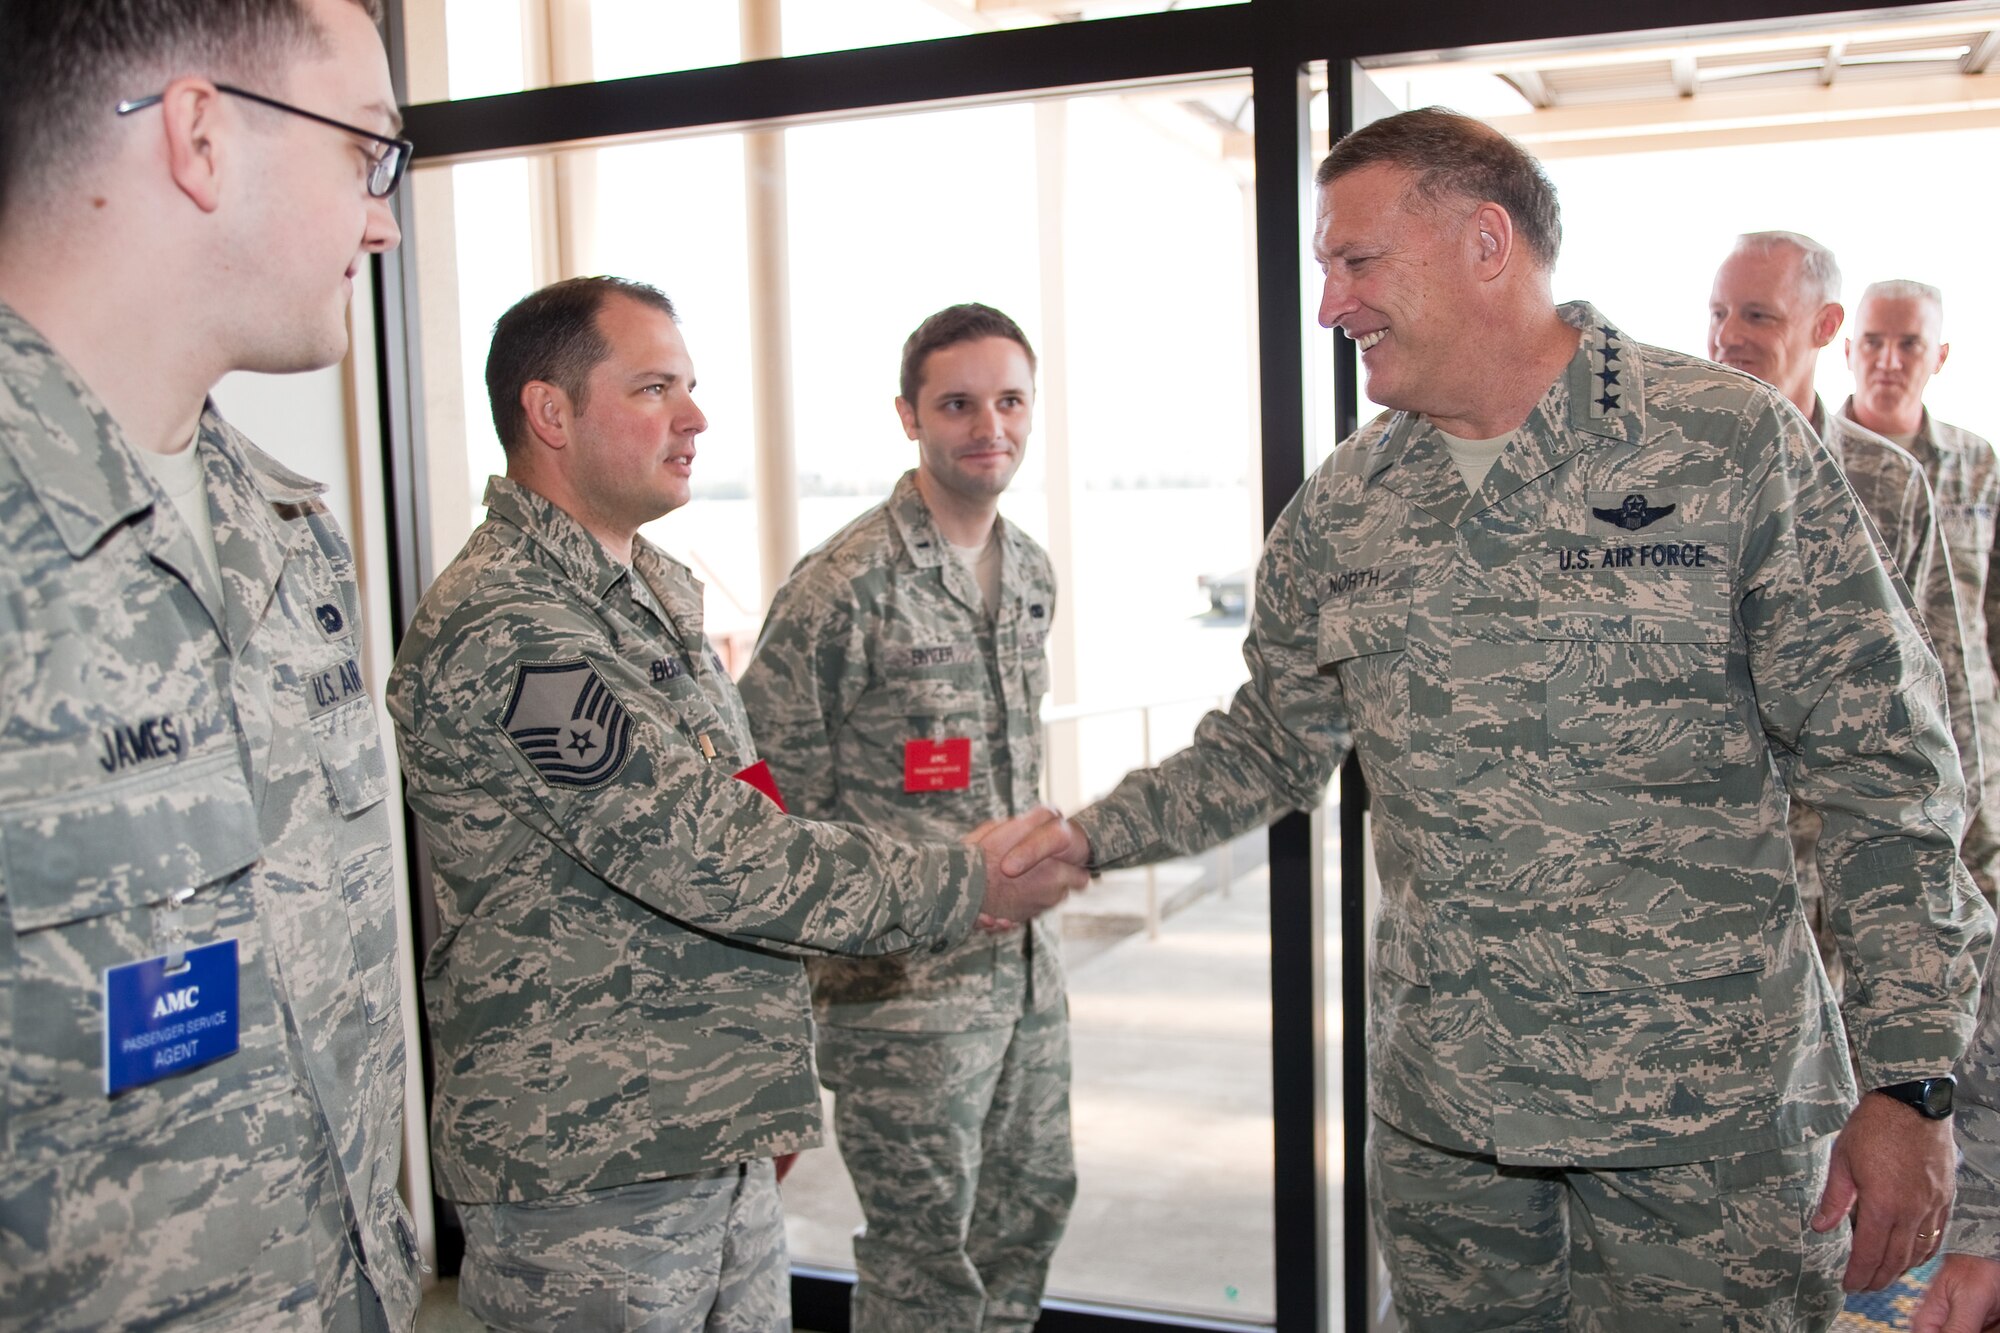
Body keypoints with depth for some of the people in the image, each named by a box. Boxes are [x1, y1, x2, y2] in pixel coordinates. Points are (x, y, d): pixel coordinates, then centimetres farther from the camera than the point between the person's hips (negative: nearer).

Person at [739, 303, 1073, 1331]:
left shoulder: (1032, 572, 7)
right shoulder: (843, 587, -17)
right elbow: (771, 790, -13)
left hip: (1024, 959, 7)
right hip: (900, 977, -7)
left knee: (1031, 1204, 19)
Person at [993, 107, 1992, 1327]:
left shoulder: (1734, 444, -9)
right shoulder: (1340, 510, 3)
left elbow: (1885, 778, -8)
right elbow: (1270, 747, 15)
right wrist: (1095, 836, 5)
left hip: (1708, 1107, -3)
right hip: (1440, 1111, 4)